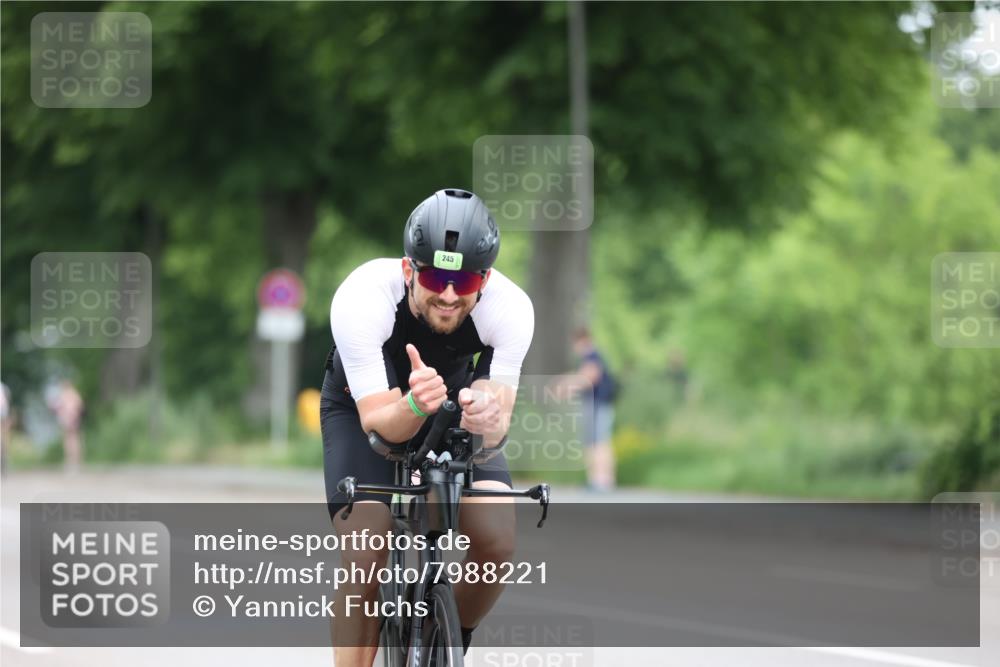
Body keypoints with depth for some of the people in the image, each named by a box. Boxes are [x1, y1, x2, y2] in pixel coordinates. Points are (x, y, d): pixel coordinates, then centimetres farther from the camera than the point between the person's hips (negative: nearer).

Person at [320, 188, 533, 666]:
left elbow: (499, 422, -32)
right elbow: (379, 420, -36)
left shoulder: (510, 309, -31)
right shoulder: (362, 299, -37)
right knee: (365, 560, -22)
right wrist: (415, 405, -59)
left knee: (498, 540, -20)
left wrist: (485, 420, -56)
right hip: (364, 407, -2)